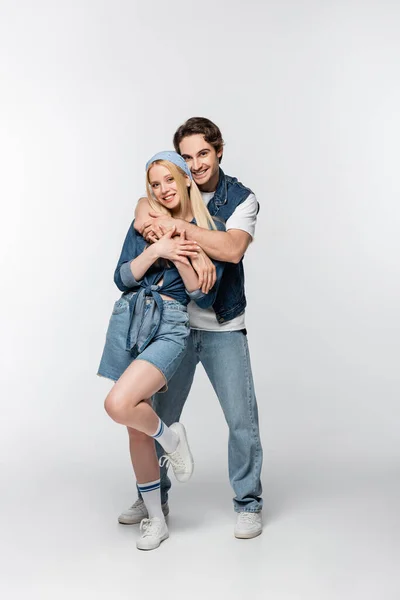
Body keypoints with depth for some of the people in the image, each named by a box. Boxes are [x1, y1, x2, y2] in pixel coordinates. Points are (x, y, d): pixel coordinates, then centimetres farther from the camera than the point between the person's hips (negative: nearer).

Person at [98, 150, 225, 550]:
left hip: (171, 326, -4)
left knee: (119, 405, -26)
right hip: (128, 321, 4)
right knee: (137, 427, 7)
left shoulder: (208, 231, 3)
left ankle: (171, 438, 7)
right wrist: (156, 250, -10)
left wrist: (179, 254, -13)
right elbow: (122, 278, 4)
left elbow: (205, 296, -3)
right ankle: (155, 520, 23)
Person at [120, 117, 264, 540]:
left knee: (242, 419, -1)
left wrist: (177, 227, -27)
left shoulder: (241, 199, -4)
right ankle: (153, 497, 28)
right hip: (174, 323, 2)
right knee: (160, 416, 10)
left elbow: (233, 249, -22)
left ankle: (248, 504, 16)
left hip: (223, 327, -2)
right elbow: (144, 216, -19)